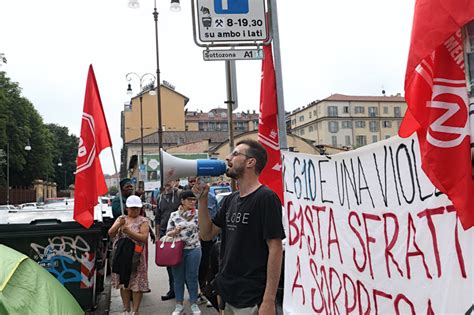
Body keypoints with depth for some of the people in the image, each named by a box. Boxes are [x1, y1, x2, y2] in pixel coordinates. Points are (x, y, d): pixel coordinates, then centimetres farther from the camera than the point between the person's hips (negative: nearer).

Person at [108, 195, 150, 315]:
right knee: (123, 282, 10)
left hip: (136, 256, -4)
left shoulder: (142, 221, -1)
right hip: (121, 255, 4)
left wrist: (129, 231, -20)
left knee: (137, 283, -2)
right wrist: (118, 225, -17)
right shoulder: (121, 218, 10)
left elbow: (144, 237, -12)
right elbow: (110, 234, 1)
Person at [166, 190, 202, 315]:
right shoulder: (174, 215, 1)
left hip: (193, 249, -1)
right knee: (178, 278, 9)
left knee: (192, 277, 7)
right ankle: (179, 305, 21)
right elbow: (168, 233, 4)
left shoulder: (198, 213, 0)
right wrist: (175, 232, -14)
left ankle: (194, 303, 22)